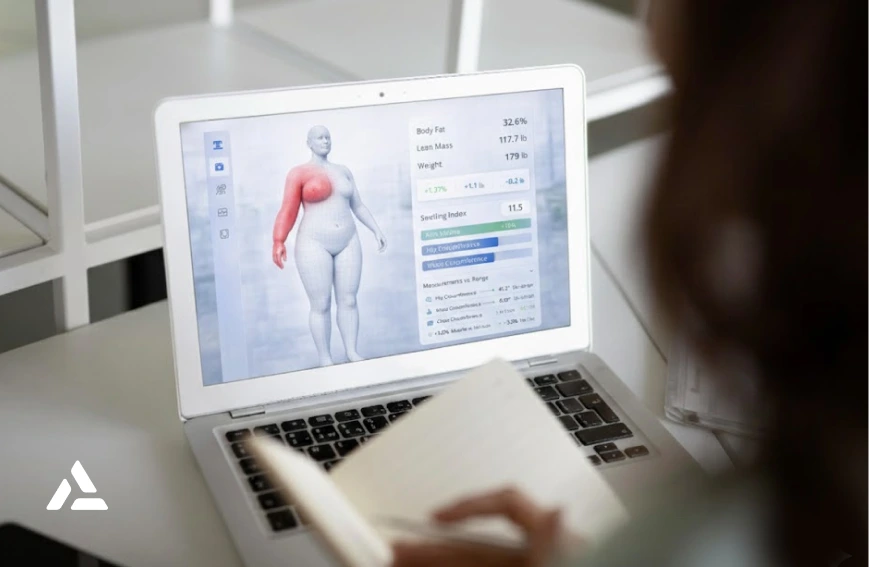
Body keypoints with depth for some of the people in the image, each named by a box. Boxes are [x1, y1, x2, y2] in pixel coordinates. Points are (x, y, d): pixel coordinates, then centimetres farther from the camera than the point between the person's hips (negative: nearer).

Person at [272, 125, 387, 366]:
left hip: (347, 243, 5)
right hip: (315, 245, -5)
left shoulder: (343, 171, 12)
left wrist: (376, 230, 10)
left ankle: (352, 352, 14)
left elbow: (358, 206, 17)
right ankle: (325, 359, 6)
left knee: (348, 300, 5)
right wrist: (278, 242, -19)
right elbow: (288, 211, -9)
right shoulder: (299, 173, -4)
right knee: (321, 305, -2)